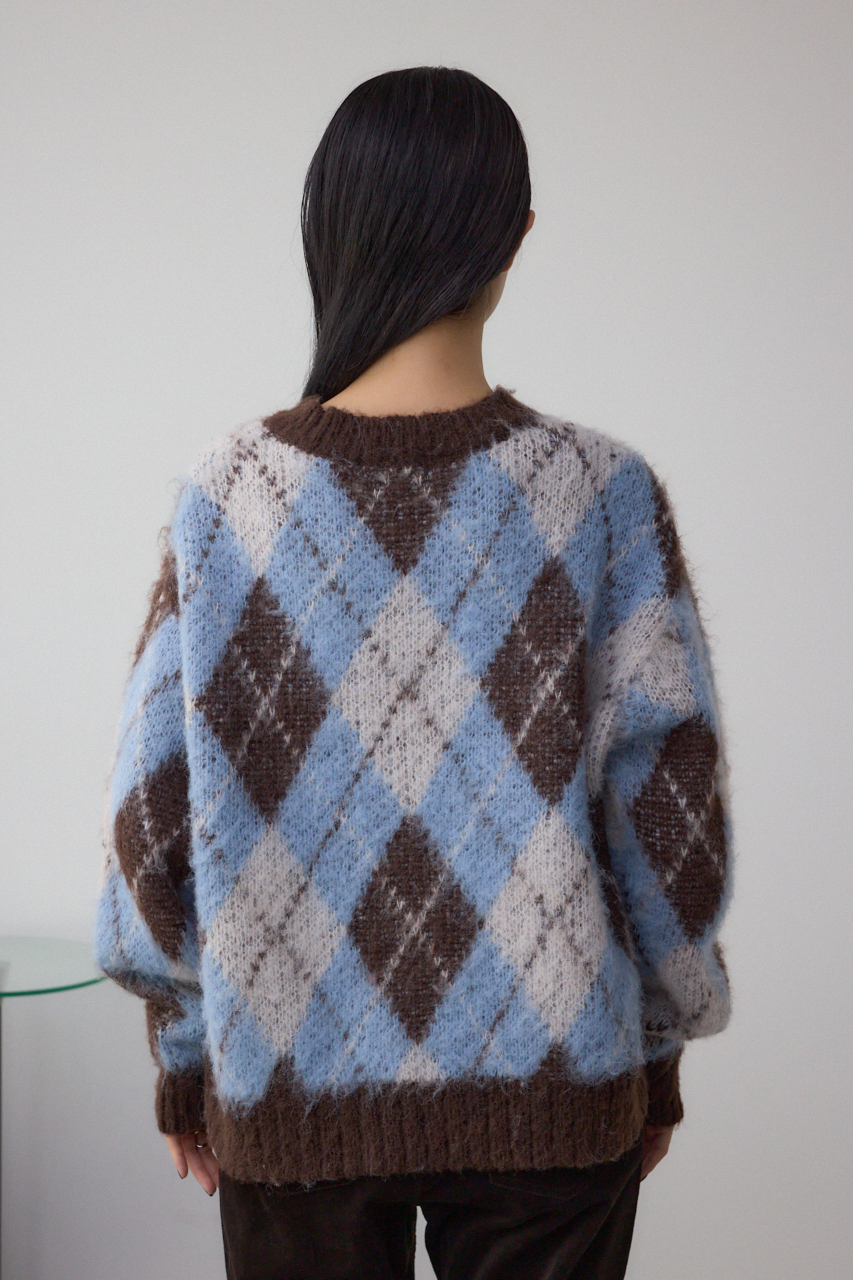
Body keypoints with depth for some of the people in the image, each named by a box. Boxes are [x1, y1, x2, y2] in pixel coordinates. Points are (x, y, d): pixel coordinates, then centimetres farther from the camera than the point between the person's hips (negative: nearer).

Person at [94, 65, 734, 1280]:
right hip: (547, 1090, -1)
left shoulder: (229, 495, -8)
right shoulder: (603, 493, -11)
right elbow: (670, 807, -8)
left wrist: (184, 1057, 8)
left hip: (291, 1093, 1)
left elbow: (154, 815, -5)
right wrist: (658, 1052, 6)